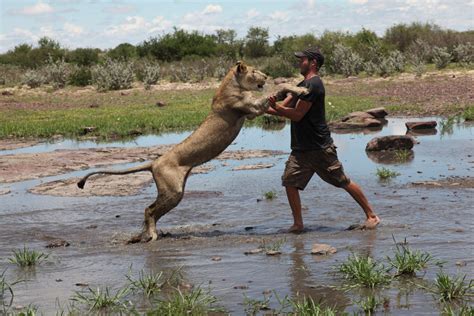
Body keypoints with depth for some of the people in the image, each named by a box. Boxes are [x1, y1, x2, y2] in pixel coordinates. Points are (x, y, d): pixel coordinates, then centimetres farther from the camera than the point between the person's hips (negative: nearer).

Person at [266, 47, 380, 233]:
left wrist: (275, 107, -21)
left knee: (344, 182, 0)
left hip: (320, 148, -9)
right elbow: (284, 108, 12)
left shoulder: (313, 85, -16)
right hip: (301, 148, 9)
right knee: (290, 181, -1)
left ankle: (371, 216, 12)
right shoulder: (303, 85, 16)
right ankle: (298, 224, 6)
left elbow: (297, 115, -19)